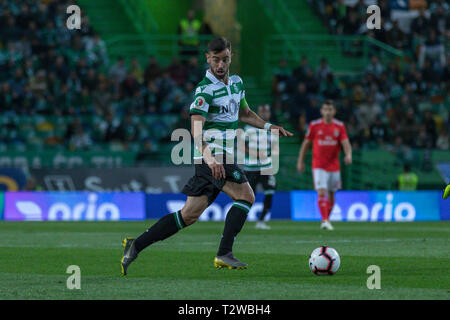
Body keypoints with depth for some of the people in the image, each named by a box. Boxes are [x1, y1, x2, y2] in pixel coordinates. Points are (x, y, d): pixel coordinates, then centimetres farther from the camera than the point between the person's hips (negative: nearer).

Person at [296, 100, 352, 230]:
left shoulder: (339, 126, 0)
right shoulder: (314, 125, -2)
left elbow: (346, 143, -9)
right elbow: (306, 143, 6)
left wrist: (348, 155, -29)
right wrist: (300, 161, 7)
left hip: (334, 165, 3)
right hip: (319, 165, -3)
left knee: (331, 194, 11)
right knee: (322, 192, -16)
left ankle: (326, 219, 27)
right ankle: (325, 221, -21)